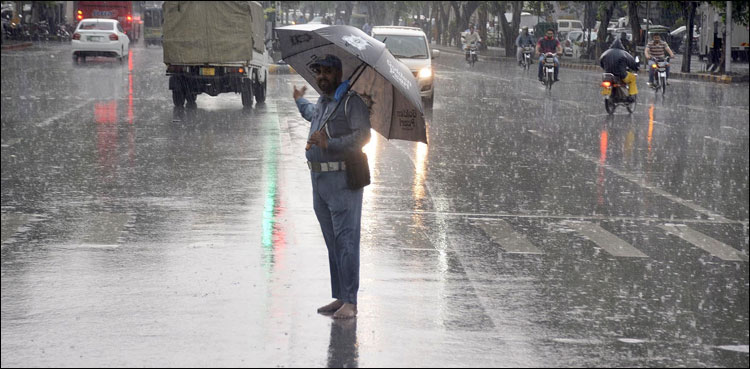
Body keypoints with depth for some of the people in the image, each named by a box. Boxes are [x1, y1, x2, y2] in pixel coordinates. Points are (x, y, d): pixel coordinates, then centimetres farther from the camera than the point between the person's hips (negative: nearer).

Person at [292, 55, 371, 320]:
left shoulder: (351, 101, -10)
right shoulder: (321, 102, 18)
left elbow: (363, 136, -21)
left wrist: (330, 144, -27)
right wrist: (300, 101, 60)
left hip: (343, 180, -9)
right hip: (319, 179, 9)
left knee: (346, 240, -11)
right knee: (331, 242, 11)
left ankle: (350, 302, -11)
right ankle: (339, 297, 17)